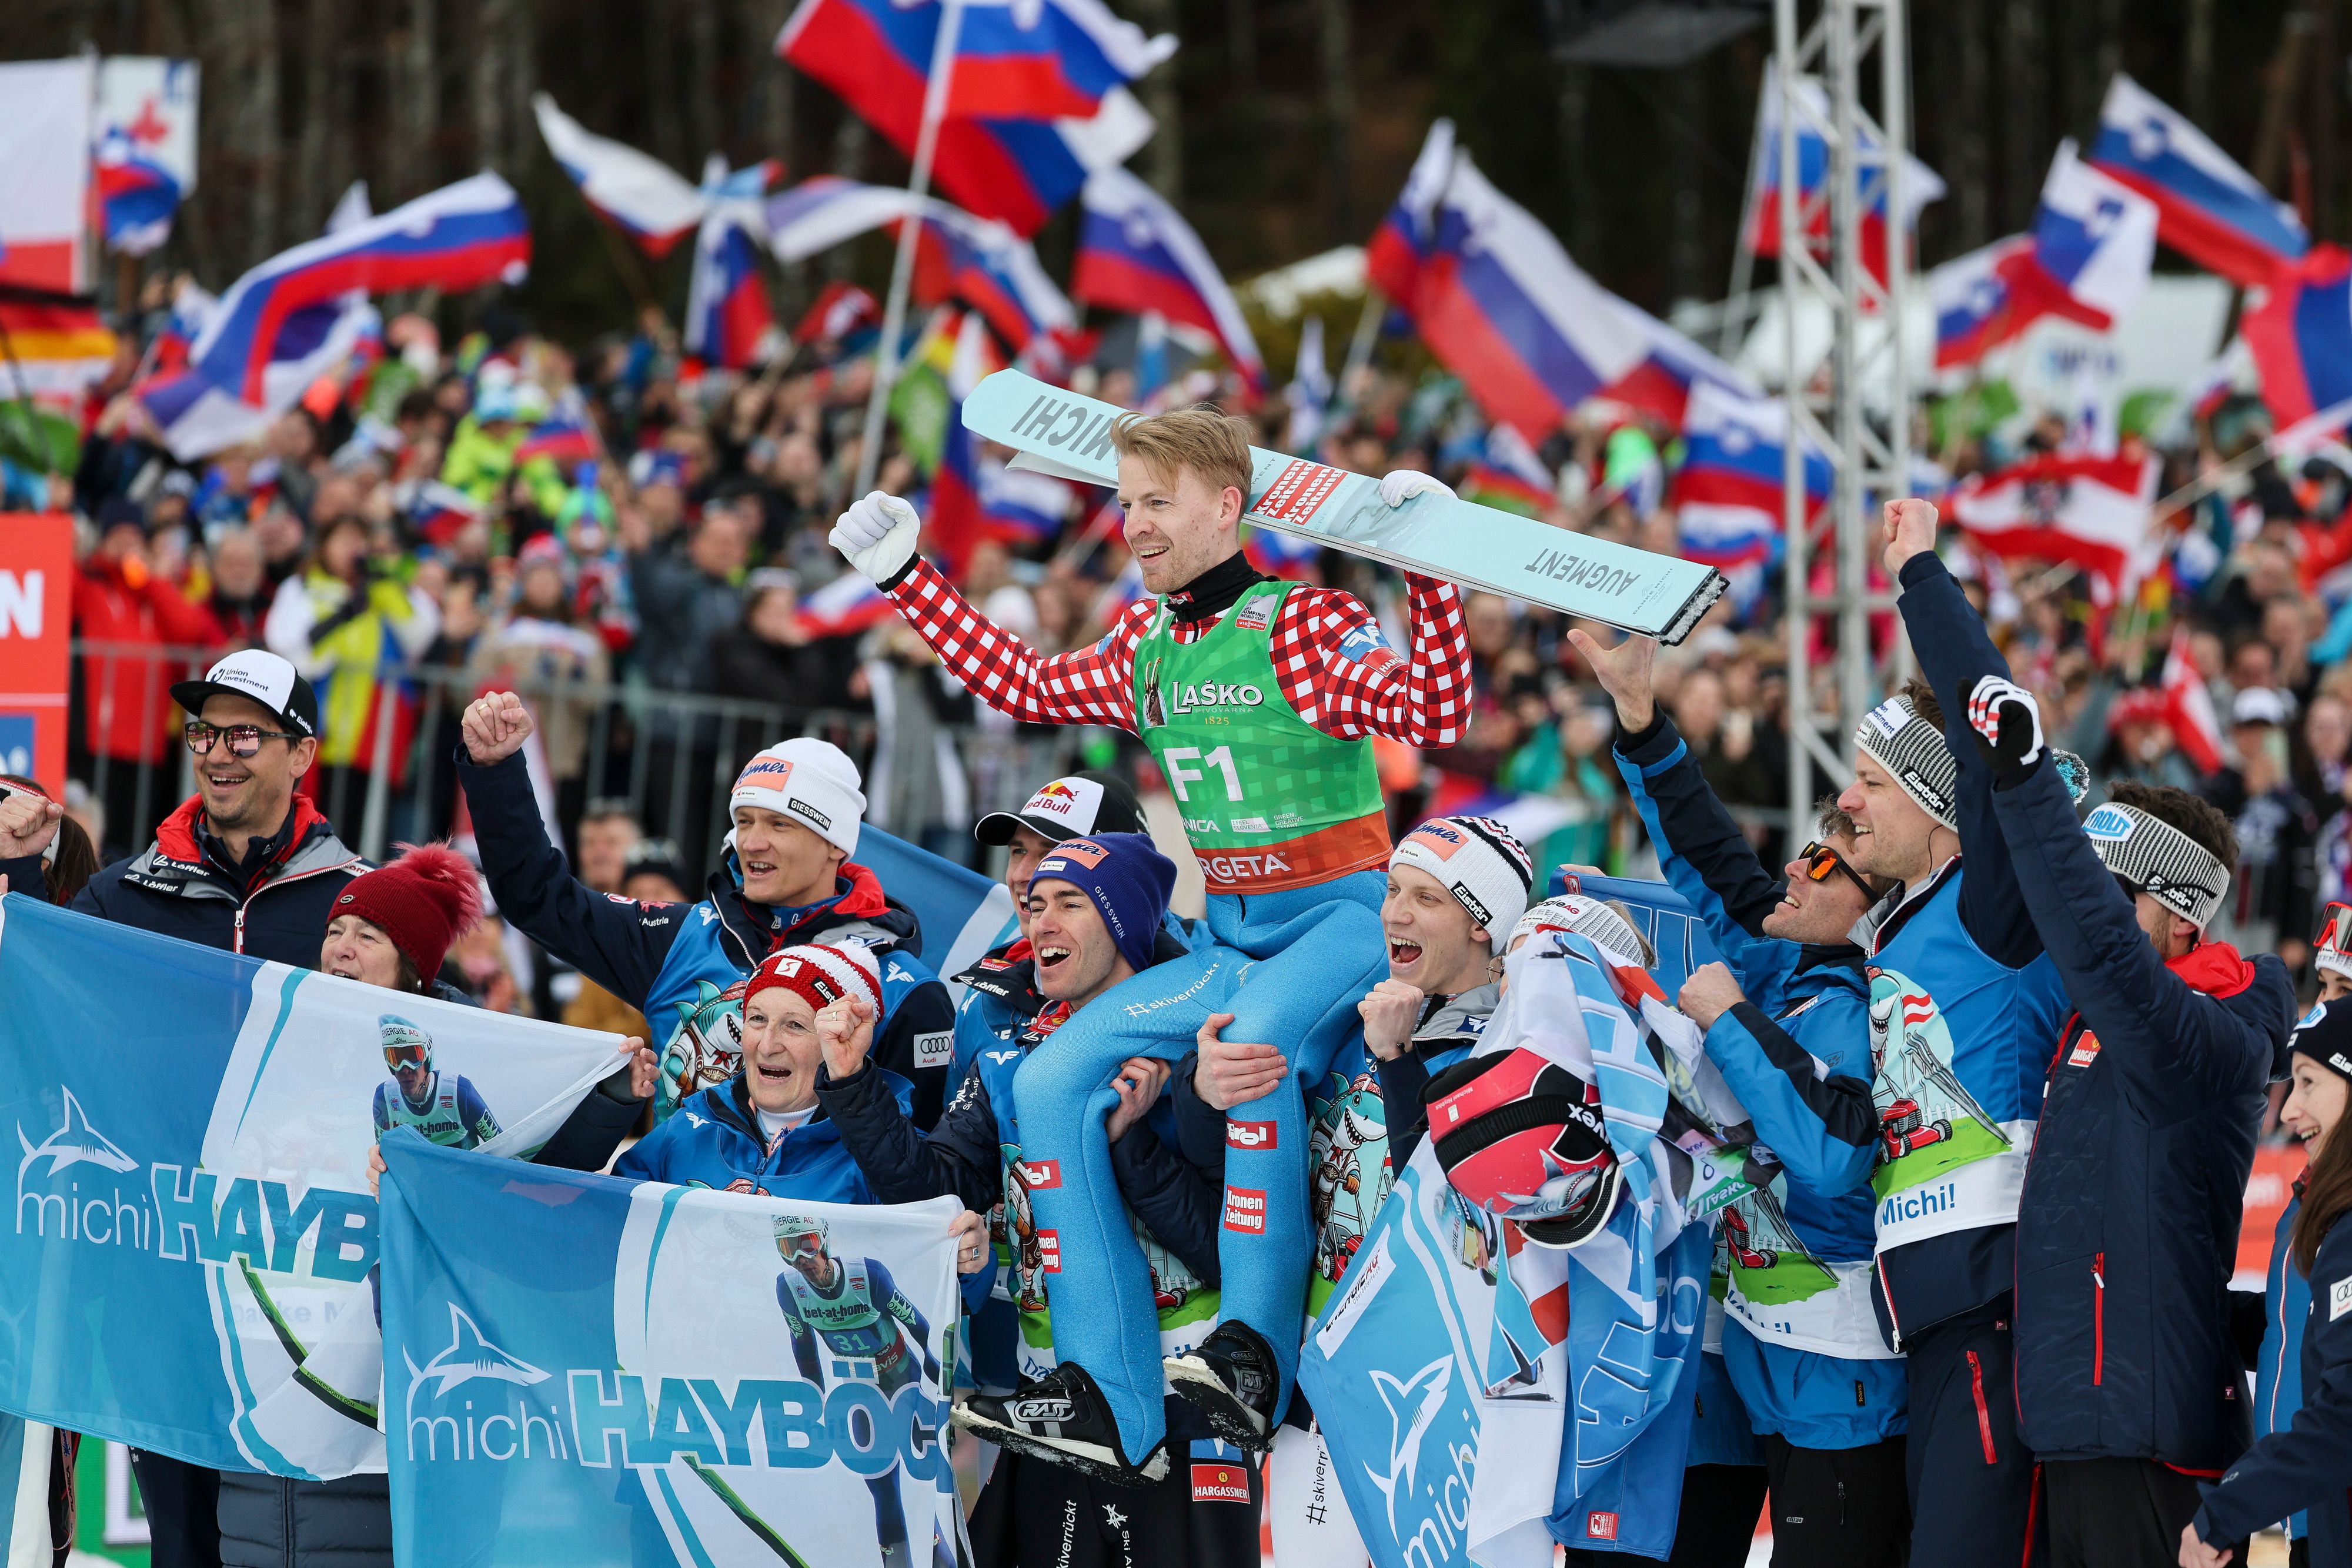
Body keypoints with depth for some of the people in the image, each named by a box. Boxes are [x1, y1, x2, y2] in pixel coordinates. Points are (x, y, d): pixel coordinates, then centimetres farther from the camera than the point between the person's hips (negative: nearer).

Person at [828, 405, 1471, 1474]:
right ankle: (1105, 1395, -12)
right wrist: (906, 581, 23)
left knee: (1254, 1045, -39)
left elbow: (1434, 713, -22)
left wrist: (1430, 581, -33)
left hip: (1341, 916, -8)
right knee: (1053, 1082, -6)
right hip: (1229, 936, 8)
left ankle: (1253, 1357, -39)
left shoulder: (1300, 624, -11)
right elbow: (1028, 687, 23)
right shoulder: (1143, 645, 11)